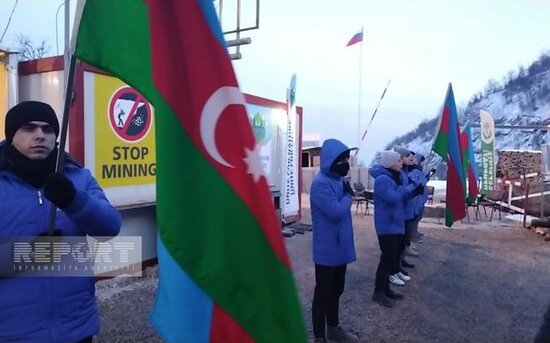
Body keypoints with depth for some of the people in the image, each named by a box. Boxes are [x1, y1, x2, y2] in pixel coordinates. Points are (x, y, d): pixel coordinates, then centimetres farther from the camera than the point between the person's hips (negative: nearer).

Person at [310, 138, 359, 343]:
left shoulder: (339, 180, 9)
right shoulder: (321, 184, -21)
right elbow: (336, 211, -26)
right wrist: (348, 195, -12)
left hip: (340, 247, 9)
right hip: (327, 250, -9)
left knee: (336, 290, 22)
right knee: (323, 293, 4)